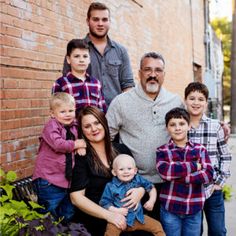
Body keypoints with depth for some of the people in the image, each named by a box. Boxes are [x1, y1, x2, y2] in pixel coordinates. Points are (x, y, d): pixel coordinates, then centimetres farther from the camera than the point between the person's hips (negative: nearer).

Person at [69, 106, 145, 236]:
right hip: (95, 224, -3)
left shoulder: (121, 150, 7)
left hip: (125, 218, 3)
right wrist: (108, 215, -19)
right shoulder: (81, 158, -5)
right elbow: (76, 197, -10)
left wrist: (140, 190, -7)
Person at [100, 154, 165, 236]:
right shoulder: (111, 186, -11)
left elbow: (151, 187, 12)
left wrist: (151, 201, -1)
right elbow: (104, 203, -7)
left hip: (138, 217, 4)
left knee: (157, 226, 1)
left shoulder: (138, 180, -2)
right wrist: (116, 210, -19)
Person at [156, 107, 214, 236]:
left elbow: (208, 175, -9)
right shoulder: (162, 151, -1)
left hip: (194, 209, 2)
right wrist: (195, 166, -16)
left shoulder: (200, 149, 3)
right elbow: (165, 171, -20)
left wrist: (179, 177, -18)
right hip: (170, 208, -1)